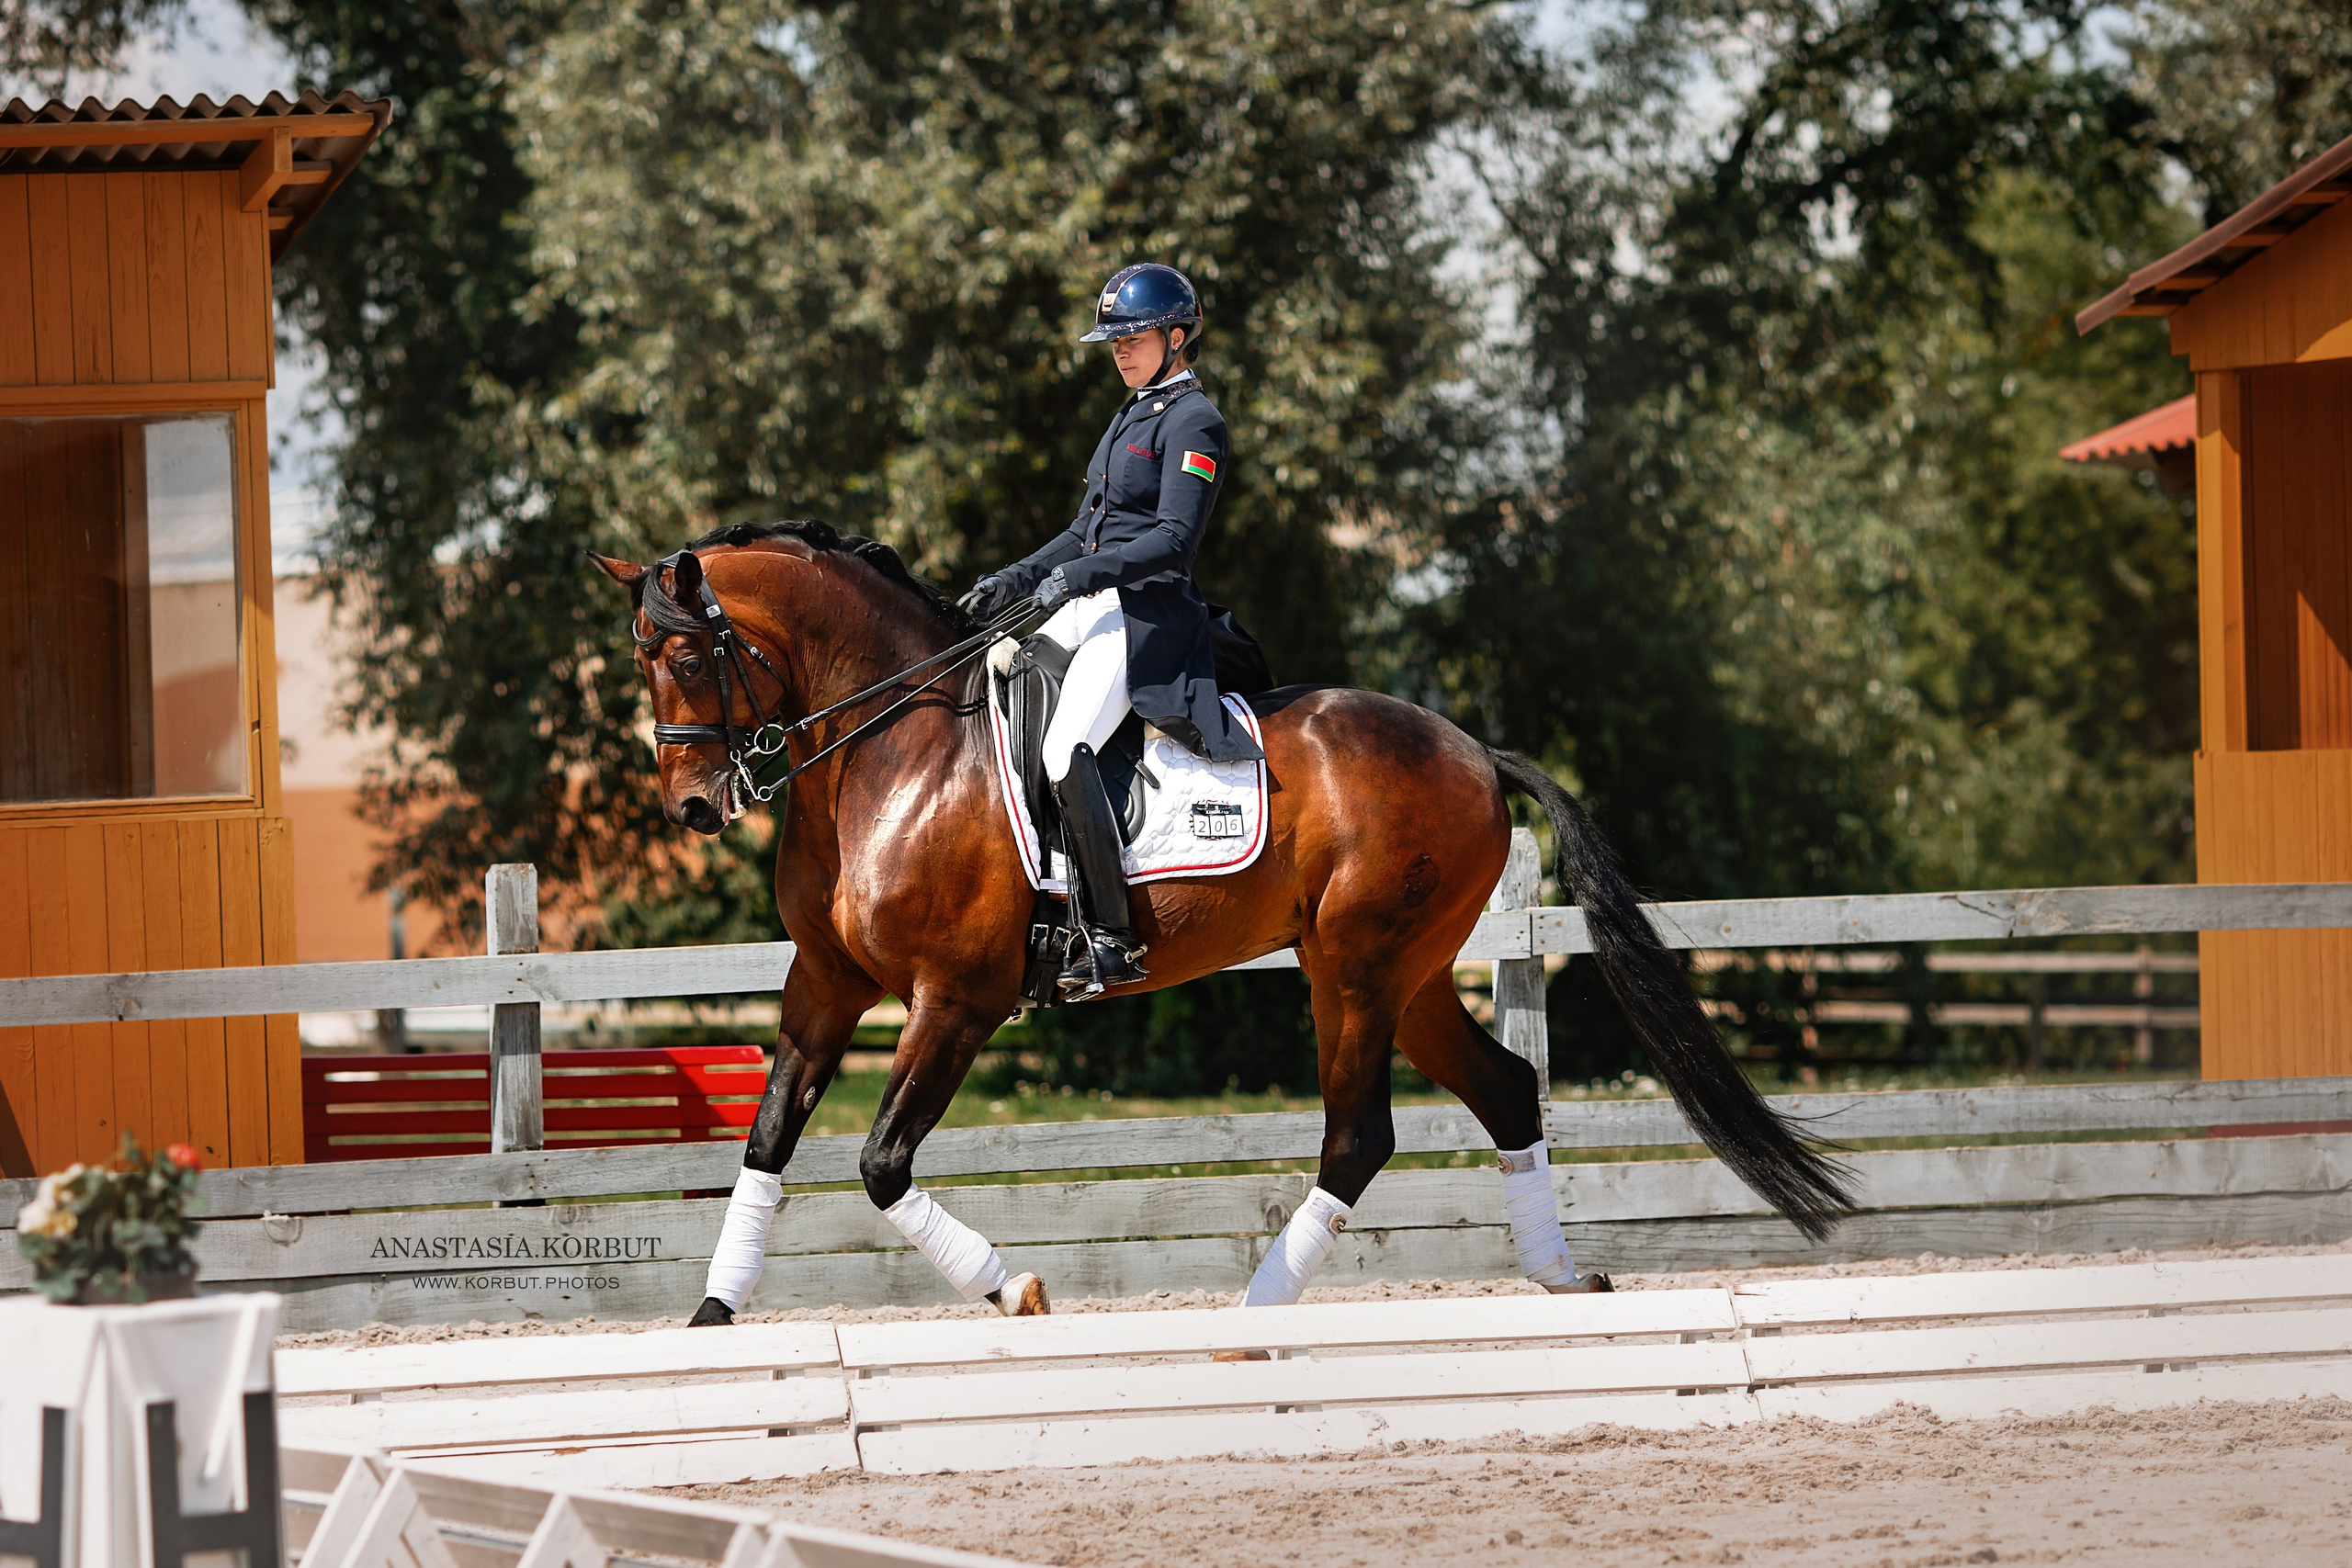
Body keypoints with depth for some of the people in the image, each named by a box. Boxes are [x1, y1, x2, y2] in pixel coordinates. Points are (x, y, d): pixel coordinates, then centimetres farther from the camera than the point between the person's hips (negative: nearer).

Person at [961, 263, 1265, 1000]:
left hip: (1147, 610, -10)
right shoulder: (1133, 415, 20)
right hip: (1094, 605, 10)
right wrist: (1014, 579, 13)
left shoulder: (1193, 423, -9)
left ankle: (1109, 940, -24)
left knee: (1066, 750, -25)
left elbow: (1174, 539, -18)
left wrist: (1079, 575, -25)